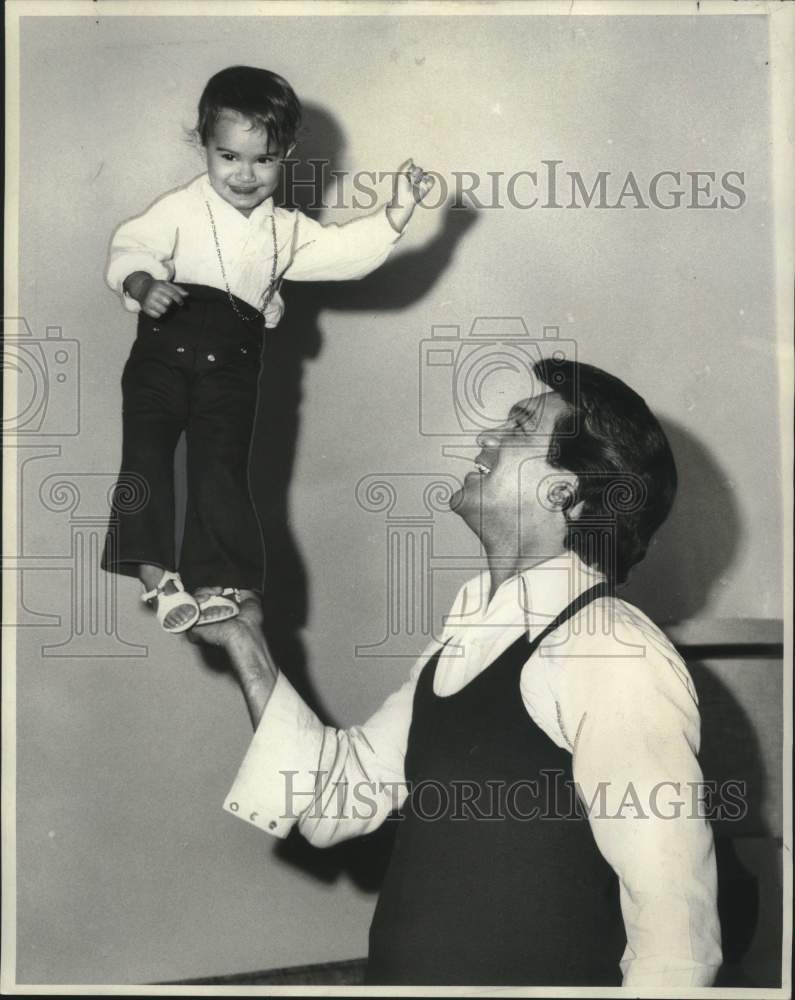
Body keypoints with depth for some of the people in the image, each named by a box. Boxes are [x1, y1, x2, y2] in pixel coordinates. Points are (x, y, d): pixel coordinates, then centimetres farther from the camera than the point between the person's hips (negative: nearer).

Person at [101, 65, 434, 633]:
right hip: (165, 346, -2)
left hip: (232, 359, 2)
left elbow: (345, 252, 11)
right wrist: (141, 283, -30)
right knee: (147, 448, -14)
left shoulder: (286, 230, 14)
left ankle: (213, 582, -1)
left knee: (221, 466, -3)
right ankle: (155, 571, -13)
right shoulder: (181, 209, 2)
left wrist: (394, 216, 0)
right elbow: (133, 246, -8)